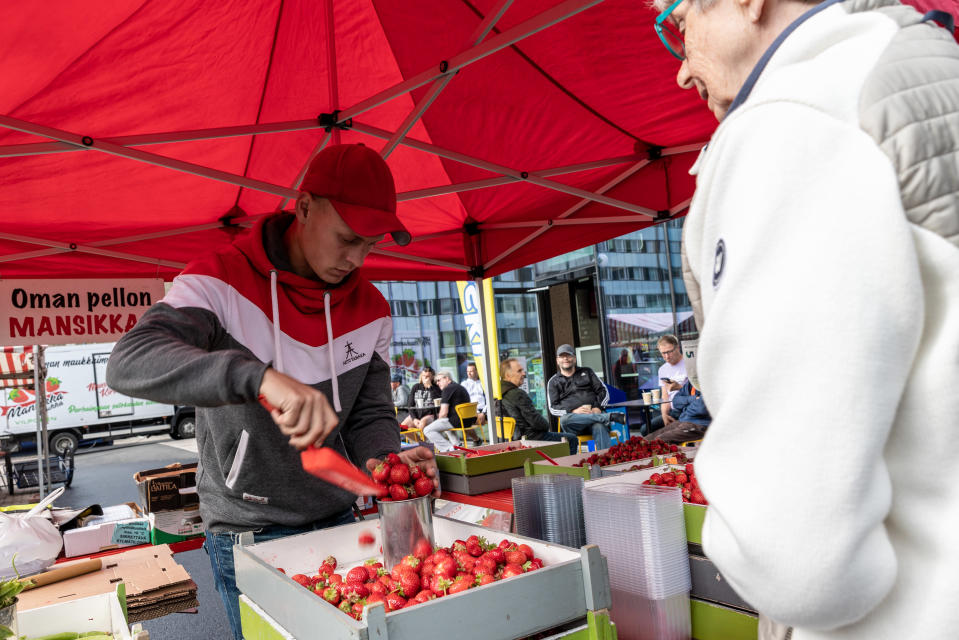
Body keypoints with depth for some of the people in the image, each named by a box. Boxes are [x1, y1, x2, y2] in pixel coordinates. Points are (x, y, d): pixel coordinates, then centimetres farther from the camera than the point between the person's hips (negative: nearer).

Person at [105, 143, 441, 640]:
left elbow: (370, 415, 4)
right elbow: (129, 363, -31)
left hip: (337, 524, 5)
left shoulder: (370, 310, -1)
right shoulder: (222, 280, -16)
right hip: (247, 537, -4)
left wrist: (383, 459, -20)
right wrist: (258, 376, -47)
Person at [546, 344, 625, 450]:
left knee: (600, 427, -36)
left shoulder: (586, 372, 24)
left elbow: (604, 391, 17)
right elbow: (552, 408, 8)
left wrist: (598, 407, -5)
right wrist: (573, 411, -10)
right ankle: (610, 417, -34)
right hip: (574, 420, 0)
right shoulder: (553, 382, 20)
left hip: (594, 413, 1)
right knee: (565, 419, -37)